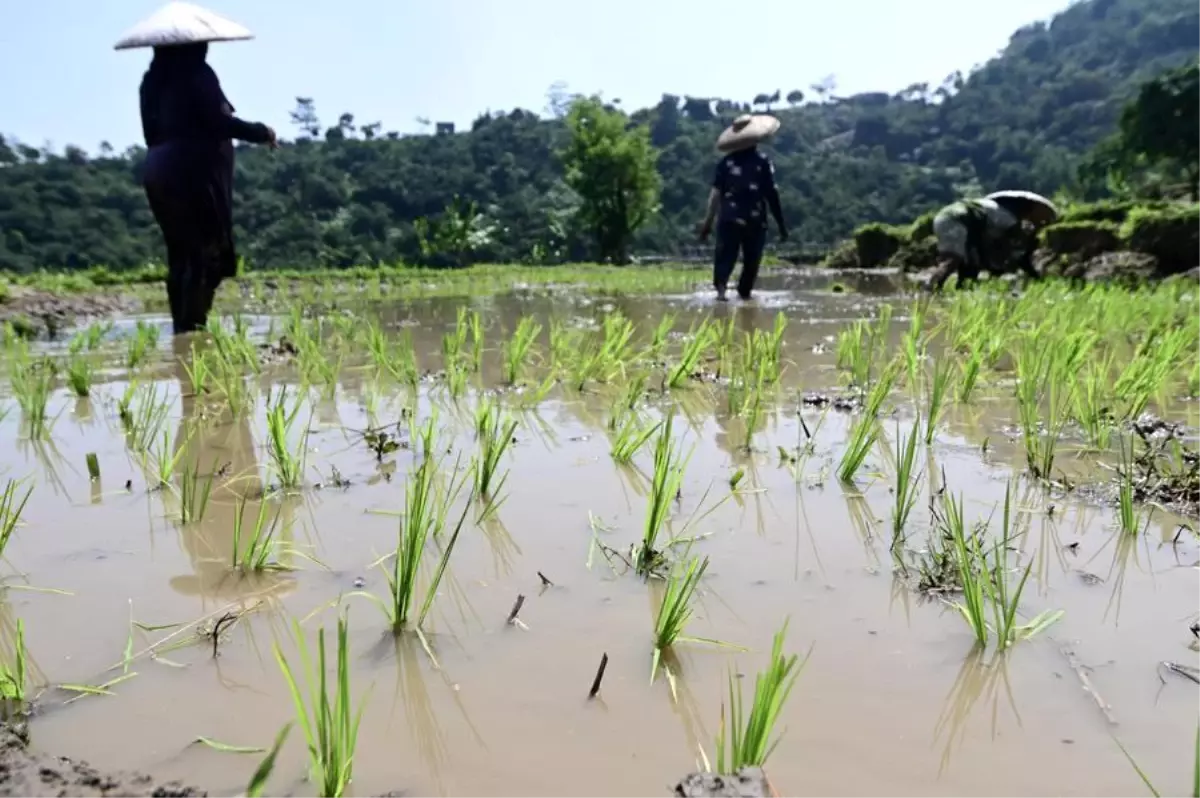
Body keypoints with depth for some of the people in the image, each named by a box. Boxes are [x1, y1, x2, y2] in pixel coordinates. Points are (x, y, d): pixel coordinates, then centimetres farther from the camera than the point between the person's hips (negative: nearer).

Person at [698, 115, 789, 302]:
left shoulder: (726, 161, 4)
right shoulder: (762, 160, -2)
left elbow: (716, 193, 0)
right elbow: (772, 195, -3)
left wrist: (707, 222, 4)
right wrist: (781, 225, 3)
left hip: (728, 219, 2)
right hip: (755, 221, -1)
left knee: (725, 256, 1)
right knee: (751, 261, 13)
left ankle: (720, 287, -22)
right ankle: (744, 292, 18)